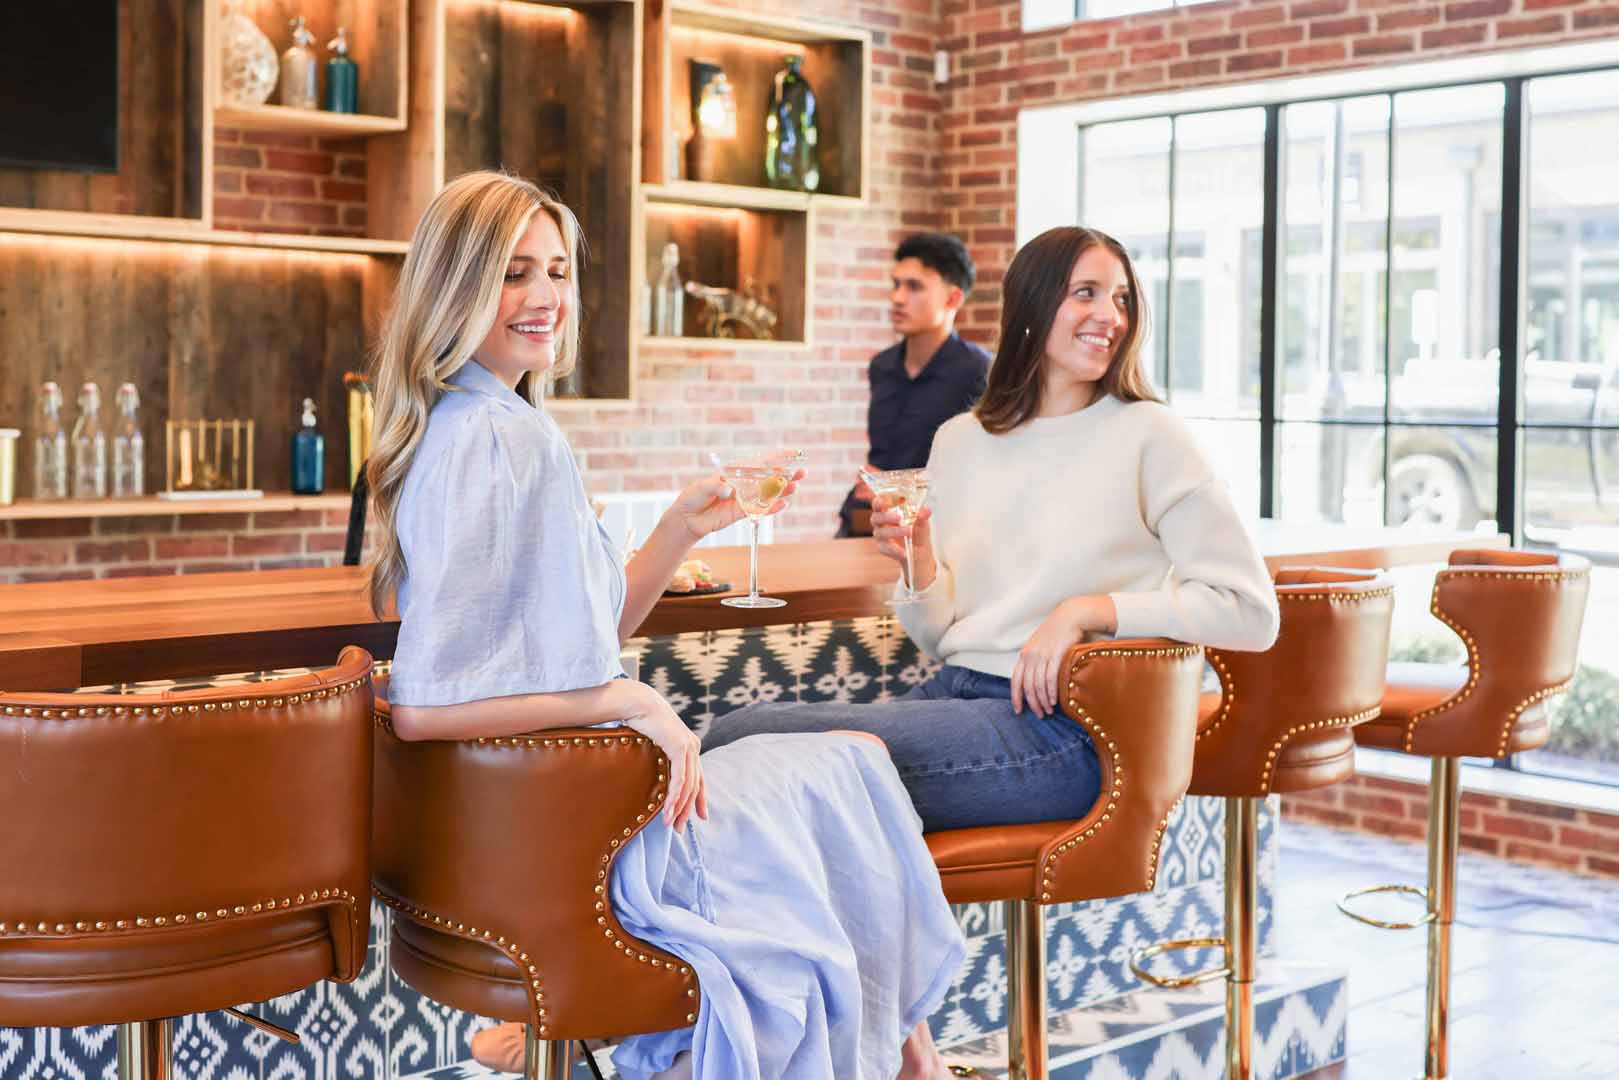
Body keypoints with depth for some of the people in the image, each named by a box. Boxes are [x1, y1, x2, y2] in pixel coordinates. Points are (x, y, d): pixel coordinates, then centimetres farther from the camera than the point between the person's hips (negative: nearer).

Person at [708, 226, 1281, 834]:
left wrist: (1088, 609, -15)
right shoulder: (959, 441, 14)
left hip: (1059, 727, -5)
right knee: (731, 734, -18)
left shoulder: (1146, 434, -1)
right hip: (953, 693, 5)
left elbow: (1250, 611, -7)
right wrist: (919, 565, -3)